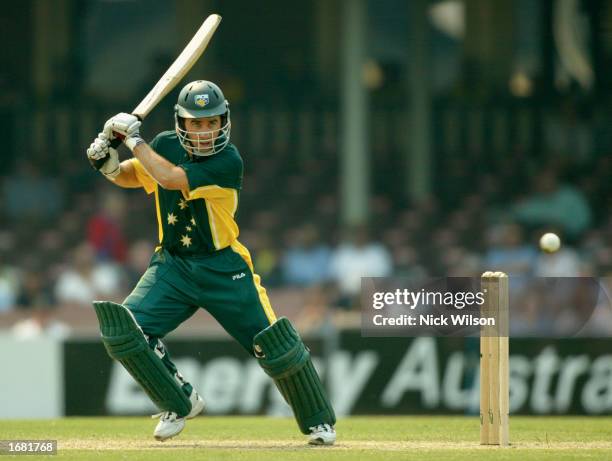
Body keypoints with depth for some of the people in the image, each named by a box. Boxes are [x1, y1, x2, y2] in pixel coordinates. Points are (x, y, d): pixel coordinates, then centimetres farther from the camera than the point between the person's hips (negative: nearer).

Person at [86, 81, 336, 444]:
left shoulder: (229, 161, -20)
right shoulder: (166, 145, -1)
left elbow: (172, 179, -30)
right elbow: (131, 176, 17)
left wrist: (134, 140, -22)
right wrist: (109, 163, -5)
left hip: (223, 269, -5)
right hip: (172, 266, 5)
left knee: (275, 344, -9)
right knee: (122, 330, -15)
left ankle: (319, 421, 15)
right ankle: (181, 403, 6)